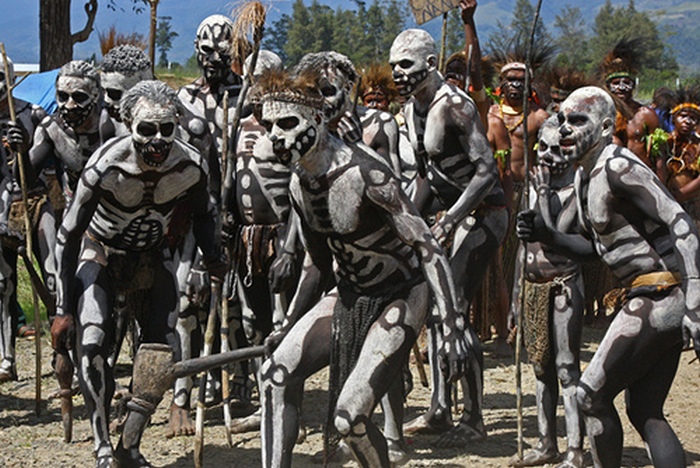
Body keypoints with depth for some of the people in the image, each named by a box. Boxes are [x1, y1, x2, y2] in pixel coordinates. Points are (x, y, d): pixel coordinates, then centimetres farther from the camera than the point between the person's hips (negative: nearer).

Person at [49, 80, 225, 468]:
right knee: (92, 343, -22)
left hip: (152, 257, 4)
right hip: (100, 253, -4)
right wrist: (63, 309, -24)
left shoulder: (190, 167, -21)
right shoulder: (106, 167, -32)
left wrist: (212, 255, -13)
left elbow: (203, 214, 3)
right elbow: (69, 236, -23)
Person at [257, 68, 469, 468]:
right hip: (349, 297, 8)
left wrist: (454, 329, -31)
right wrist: (288, 327, 14)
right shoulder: (300, 186, -1)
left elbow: (429, 249, -25)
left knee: (349, 418, -16)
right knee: (279, 372, -12)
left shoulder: (364, 173, -25)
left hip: (400, 300, -7)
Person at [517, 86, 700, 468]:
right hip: (663, 305, 10)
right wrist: (547, 237, 10)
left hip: (659, 300, -10)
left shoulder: (617, 167, -15)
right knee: (645, 413, 11)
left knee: (591, 396, -1)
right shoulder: (584, 176, 15)